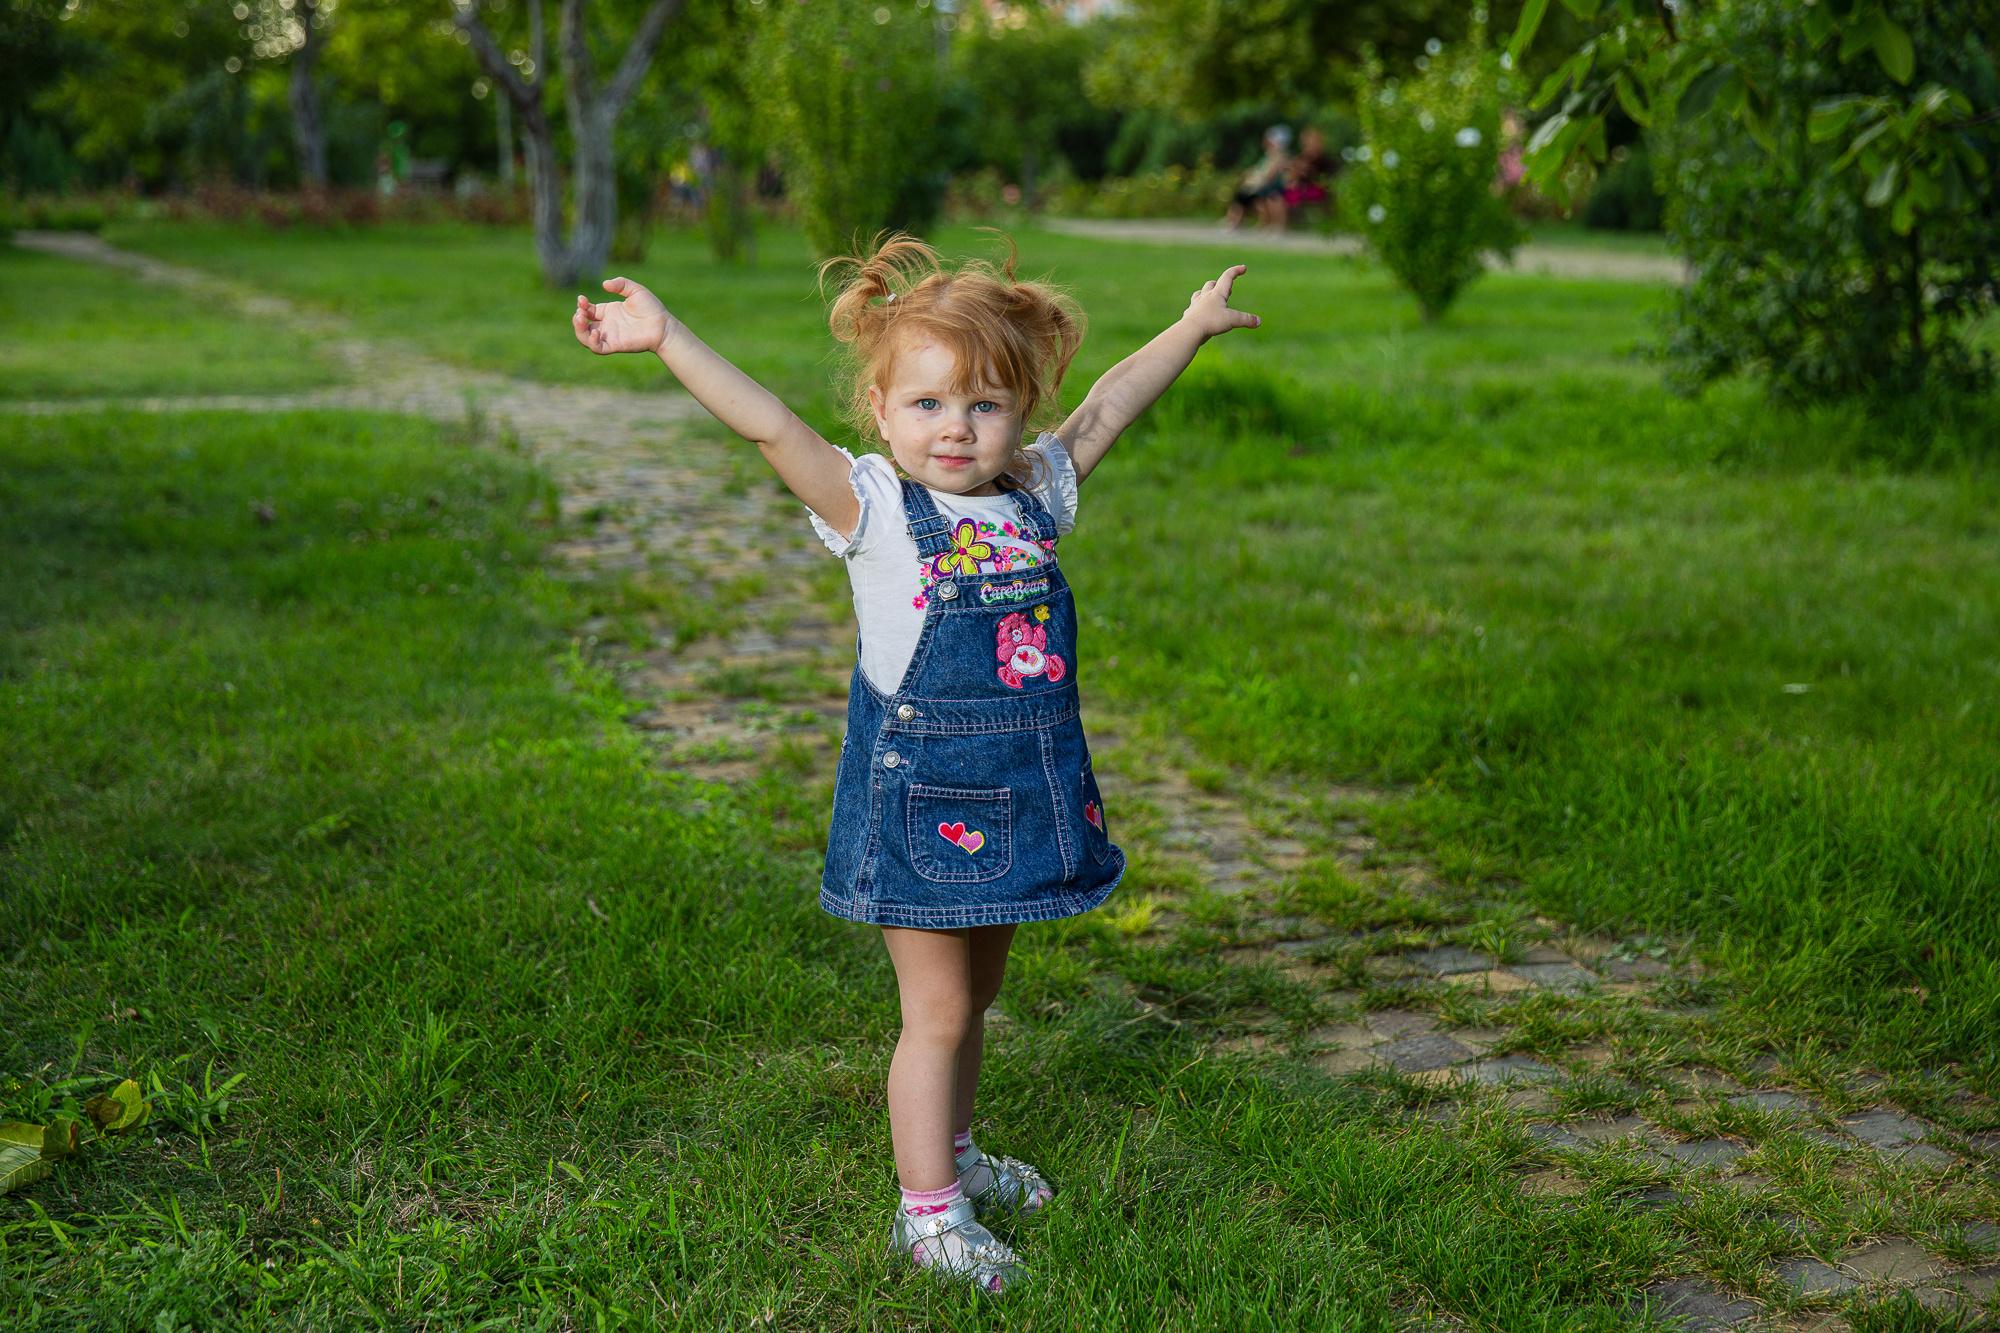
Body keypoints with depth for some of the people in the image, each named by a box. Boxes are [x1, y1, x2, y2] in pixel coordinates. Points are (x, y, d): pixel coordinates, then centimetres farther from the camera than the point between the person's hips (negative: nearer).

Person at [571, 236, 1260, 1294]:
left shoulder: (1033, 494, 4)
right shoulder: (874, 509, -12)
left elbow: (1105, 408, 17)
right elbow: (770, 425, -23)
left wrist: (1192, 326, 27)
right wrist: (664, 338, -33)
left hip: (1018, 794, 6)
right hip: (921, 795, -6)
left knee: (974, 994, 21)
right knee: (937, 1011, 2)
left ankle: (953, 1156, 40)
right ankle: (927, 1211, 17)